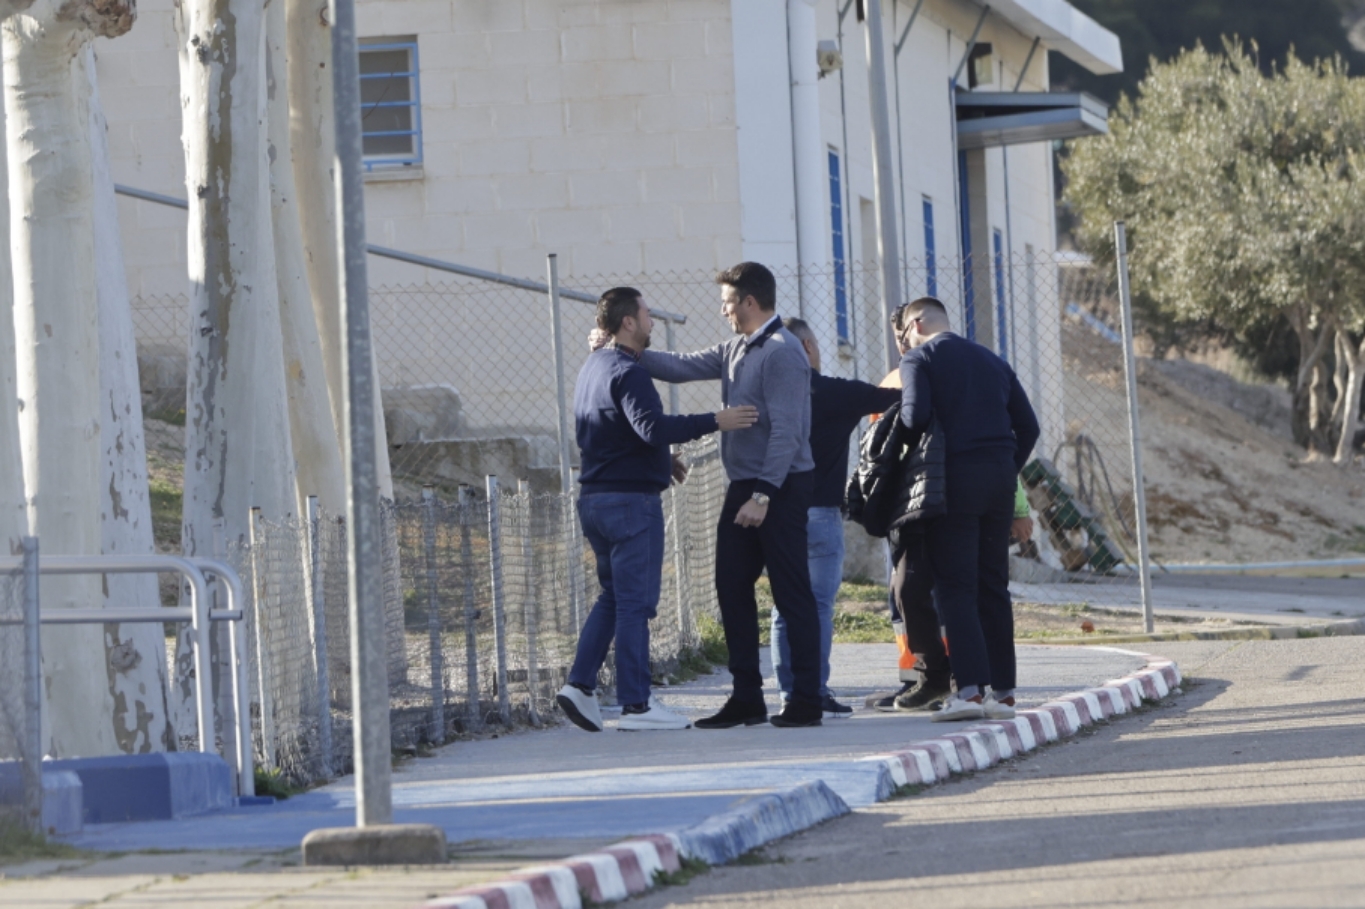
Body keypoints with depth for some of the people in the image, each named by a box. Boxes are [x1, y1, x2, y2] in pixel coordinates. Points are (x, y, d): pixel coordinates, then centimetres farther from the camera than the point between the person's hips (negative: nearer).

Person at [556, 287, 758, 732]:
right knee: (635, 602, -5)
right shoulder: (626, 372, -16)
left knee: (613, 595, 17)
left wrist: (659, 461, 27)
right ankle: (635, 704, -3)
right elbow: (653, 427, -31)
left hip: (596, 496, 9)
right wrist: (715, 422, -30)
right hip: (631, 499, -9)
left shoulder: (592, 368, 15)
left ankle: (580, 683, 8)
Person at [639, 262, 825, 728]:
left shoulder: (782, 353, -15)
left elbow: (786, 431, -21)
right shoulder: (736, 349, 14)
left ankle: (806, 701, -3)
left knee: (791, 594, -6)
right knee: (732, 587, 8)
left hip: (780, 486, -10)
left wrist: (763, 495, -24)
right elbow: (683, 367, 18)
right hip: (744, 487, 10)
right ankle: (746, 698, 13)